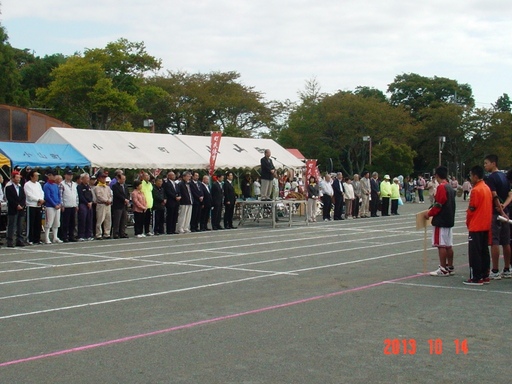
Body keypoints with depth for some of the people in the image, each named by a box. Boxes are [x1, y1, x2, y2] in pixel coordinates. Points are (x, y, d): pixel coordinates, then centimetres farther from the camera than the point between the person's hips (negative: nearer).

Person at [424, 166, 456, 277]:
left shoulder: (441, 187, -15)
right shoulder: (450, 187, 13)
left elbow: (439, 205, -19)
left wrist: (429, 213, -6)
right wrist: (431, 211, 20)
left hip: (441, 221, -10)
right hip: (449, 220, 10)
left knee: (441, 245, -6)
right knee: (449, 245, 12)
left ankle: (443, 269, -4)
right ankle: (450, 267, 17)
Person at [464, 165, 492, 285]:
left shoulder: (476, 190, -16)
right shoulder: (487, 188, 10)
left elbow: (471, 209, -15)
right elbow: (489, 207, 14)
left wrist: (467, 222, 1)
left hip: (476, 226, -9)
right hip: (486, 225, 9)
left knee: (474, 253, -3)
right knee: (484, 251, 12)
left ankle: (476, 278, -2)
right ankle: (485, 276, 16)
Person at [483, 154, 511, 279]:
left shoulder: (491, 178, -13)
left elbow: (494, 196, -19)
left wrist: (501, 210, -15)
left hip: (495, 213, -8)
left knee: (494, 242, -5)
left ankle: (495, 271, -4)